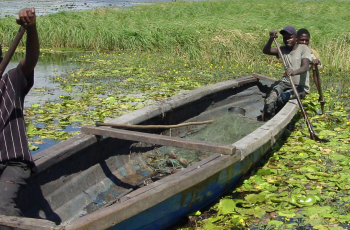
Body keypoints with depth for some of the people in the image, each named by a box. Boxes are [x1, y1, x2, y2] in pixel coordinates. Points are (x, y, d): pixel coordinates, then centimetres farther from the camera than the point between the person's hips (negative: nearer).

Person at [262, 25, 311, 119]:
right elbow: (266, 51, -5)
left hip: (301, 87, -4)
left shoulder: (304, 48, -5)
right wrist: (271, 39, -24)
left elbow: (305, 67, -22)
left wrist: (294, 72, -44)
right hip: (286, 83, 4)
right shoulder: (283, 50, 9)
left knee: (282, 97, -31)